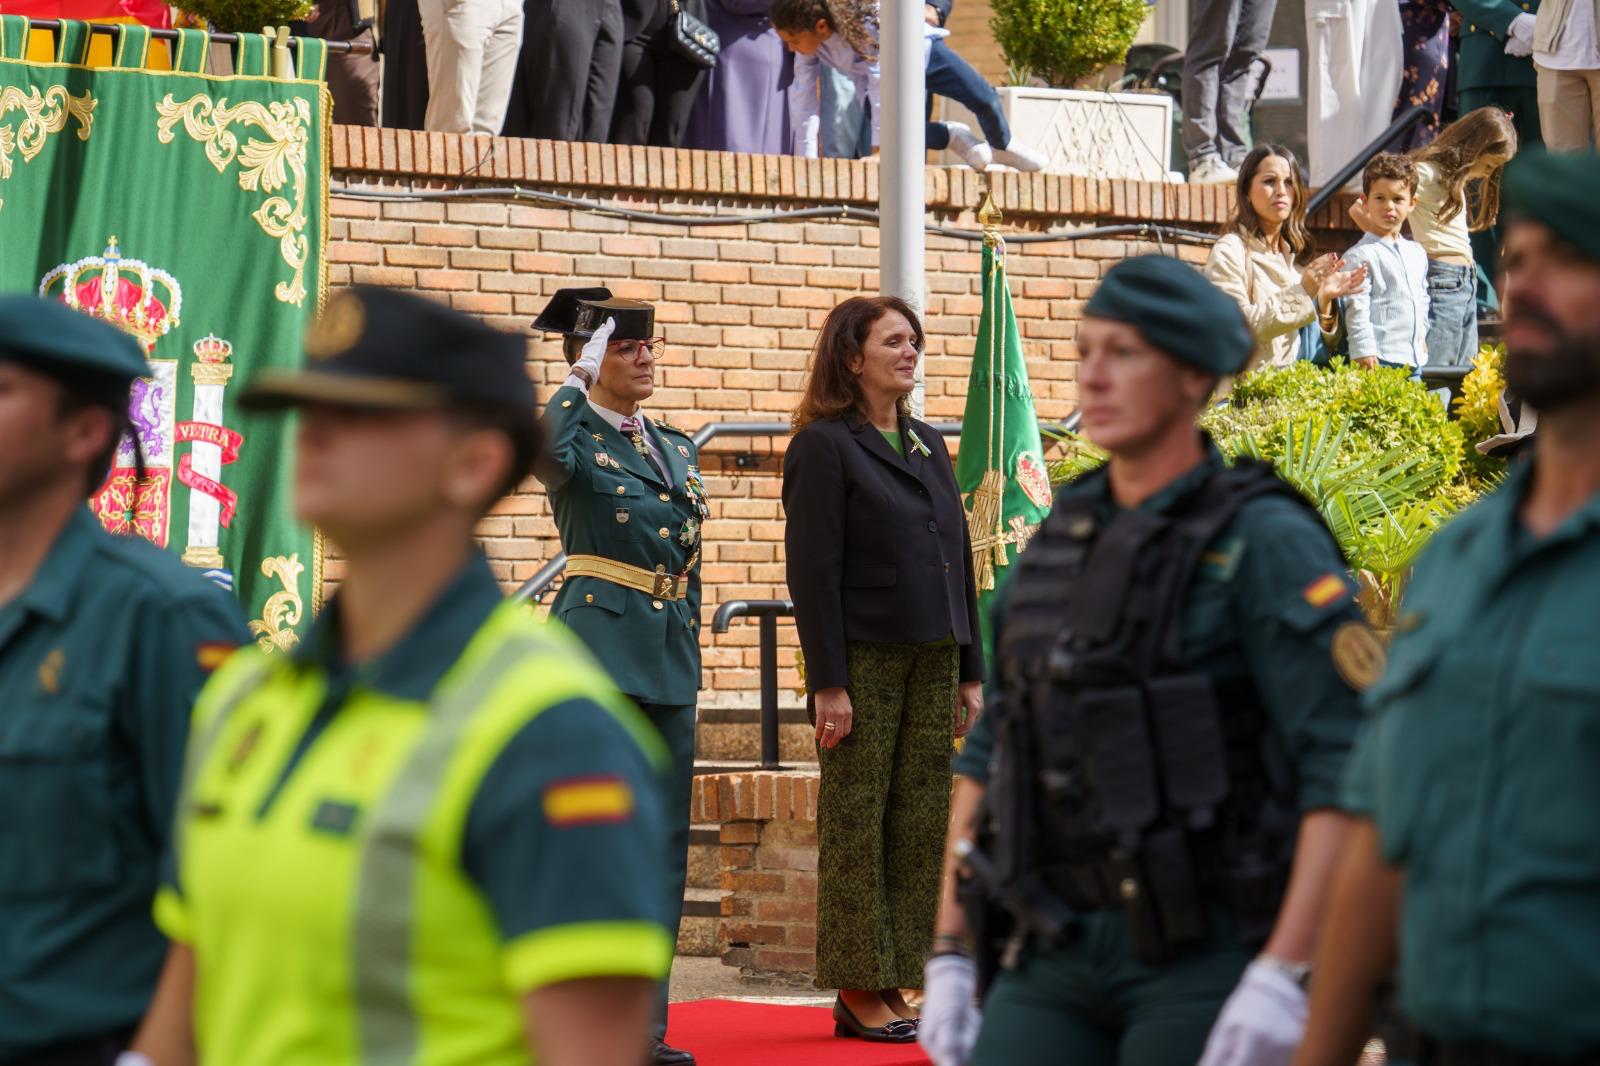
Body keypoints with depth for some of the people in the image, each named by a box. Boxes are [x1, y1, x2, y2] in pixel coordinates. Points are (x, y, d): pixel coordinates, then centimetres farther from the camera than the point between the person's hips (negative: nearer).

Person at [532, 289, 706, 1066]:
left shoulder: (676, 447, 17)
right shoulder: (577, 438, -4)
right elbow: (541, 452, -30)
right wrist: (580, 380, -20)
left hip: (670, 654, 7)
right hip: (600, 647, -7)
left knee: (664, 847, 6)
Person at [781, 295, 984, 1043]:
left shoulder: (928, 445, 15)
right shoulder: (824, 446, -6)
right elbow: (811, 572, -11)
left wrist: (970, 673, 12)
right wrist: (828, 684, -16)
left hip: (932, 663, 7)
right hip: (865, 664, -7)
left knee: (921, 827, 5)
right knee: (856, 826, -1)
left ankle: (891, 984, 11)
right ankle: (857, 991, 3)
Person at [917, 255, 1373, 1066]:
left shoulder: (1263, 543, -9)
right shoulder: (1061, 541, 13)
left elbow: (1348, 766, -17)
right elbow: (990, 756, 18)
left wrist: (1283, 977, -25)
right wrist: (949, 959, 12)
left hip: (1205, 959, -6)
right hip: (1055, 954, 6)